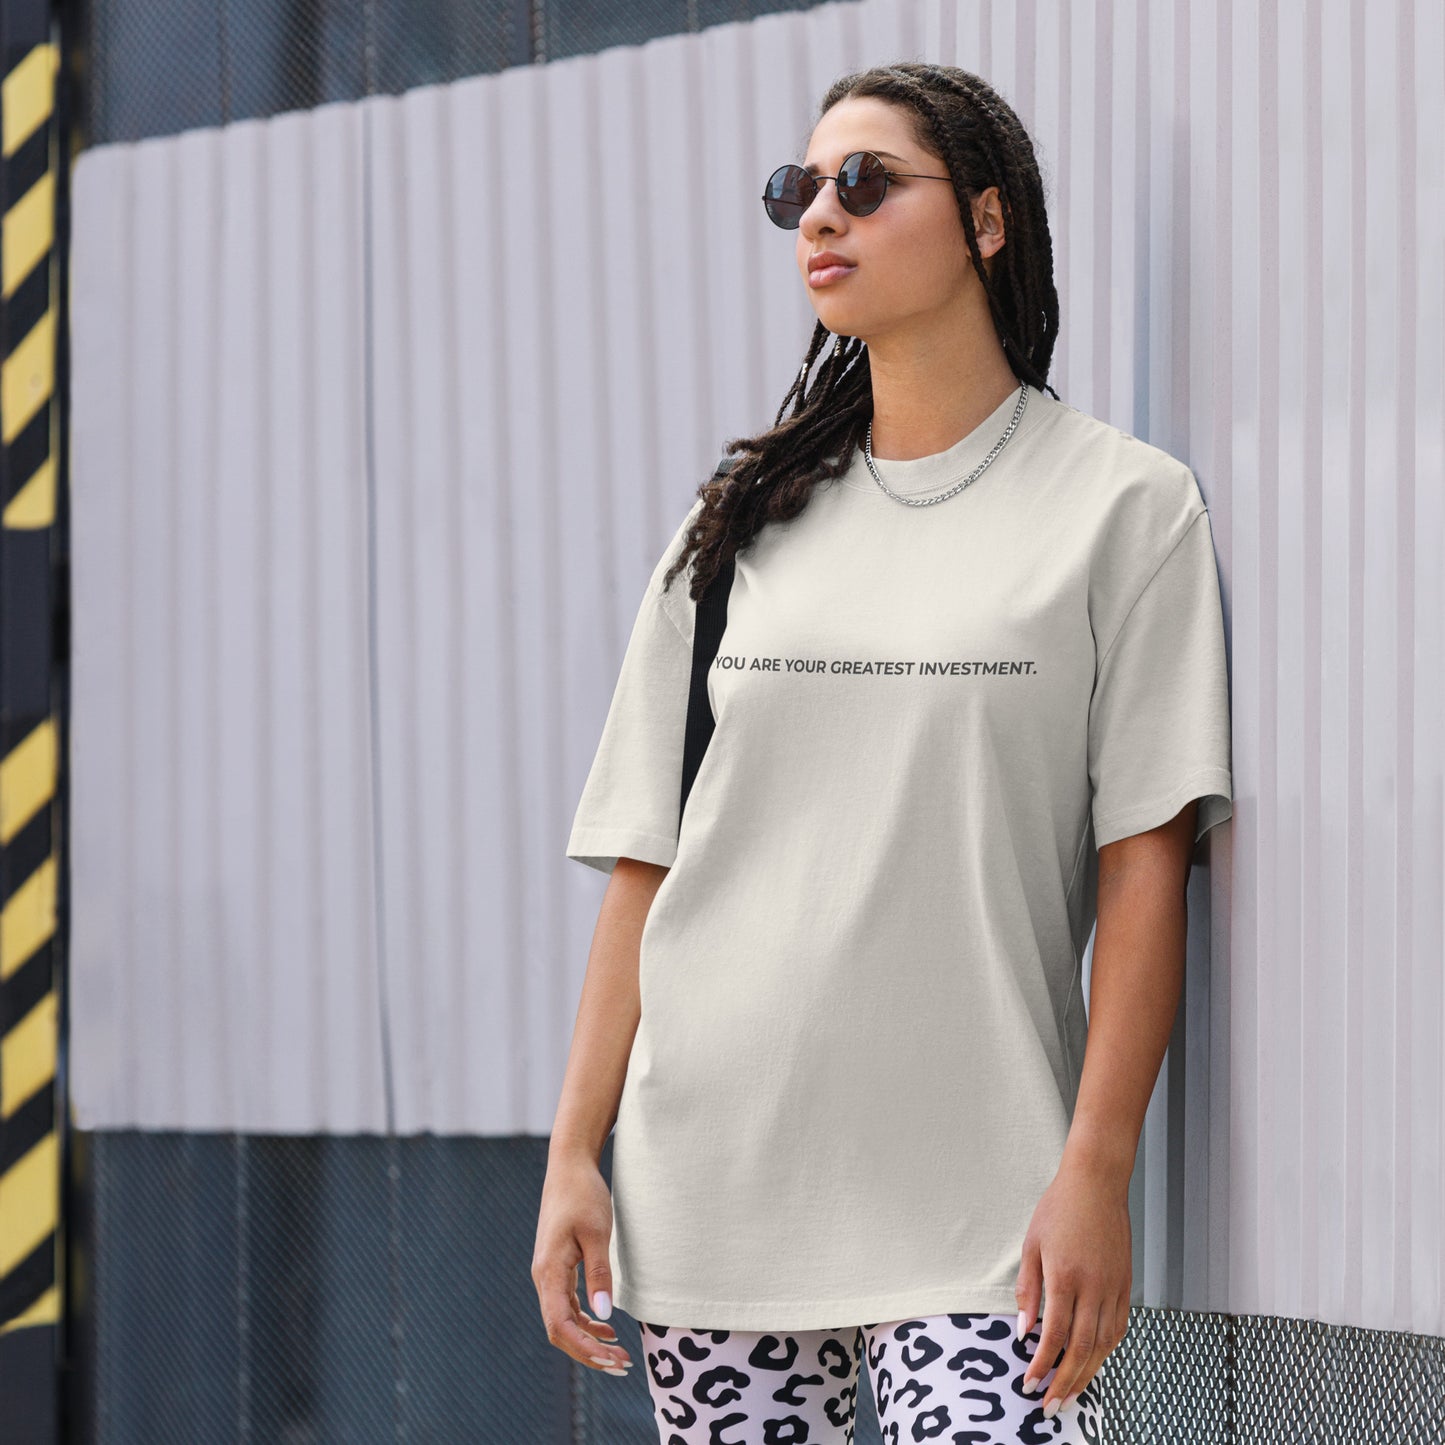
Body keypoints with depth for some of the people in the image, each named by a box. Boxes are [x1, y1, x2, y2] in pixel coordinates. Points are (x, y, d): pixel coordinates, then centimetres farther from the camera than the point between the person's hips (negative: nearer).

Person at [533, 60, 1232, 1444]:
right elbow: (644, 862, 11)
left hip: (968, 1198, -4)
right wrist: (572, 1154, 4)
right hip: (707, 1183, 4)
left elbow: (1144, 864, -4)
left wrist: (1095, 1171, -11)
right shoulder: (741, 522, 13)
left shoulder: (1123, 503, 2)